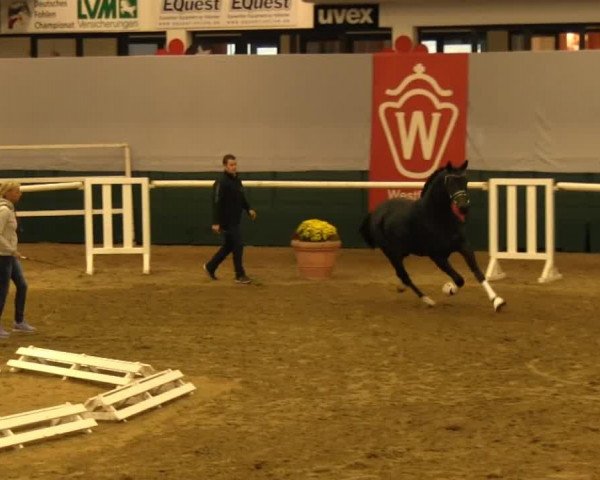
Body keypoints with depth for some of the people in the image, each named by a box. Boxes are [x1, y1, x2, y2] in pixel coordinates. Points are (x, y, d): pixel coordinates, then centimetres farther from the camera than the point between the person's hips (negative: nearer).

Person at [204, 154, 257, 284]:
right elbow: (216, 203, -20)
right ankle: (240, 275, 5)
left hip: (235, 221, 9)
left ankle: (210, 267, 29)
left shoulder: (237, 180, 11)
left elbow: (241, 198, 23)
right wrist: (216, 223, -23)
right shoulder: (221, 182, -16)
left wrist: (248, 209, 9)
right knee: (238, 246, -5)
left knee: (228, 246, 16)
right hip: (226, 221, -9)